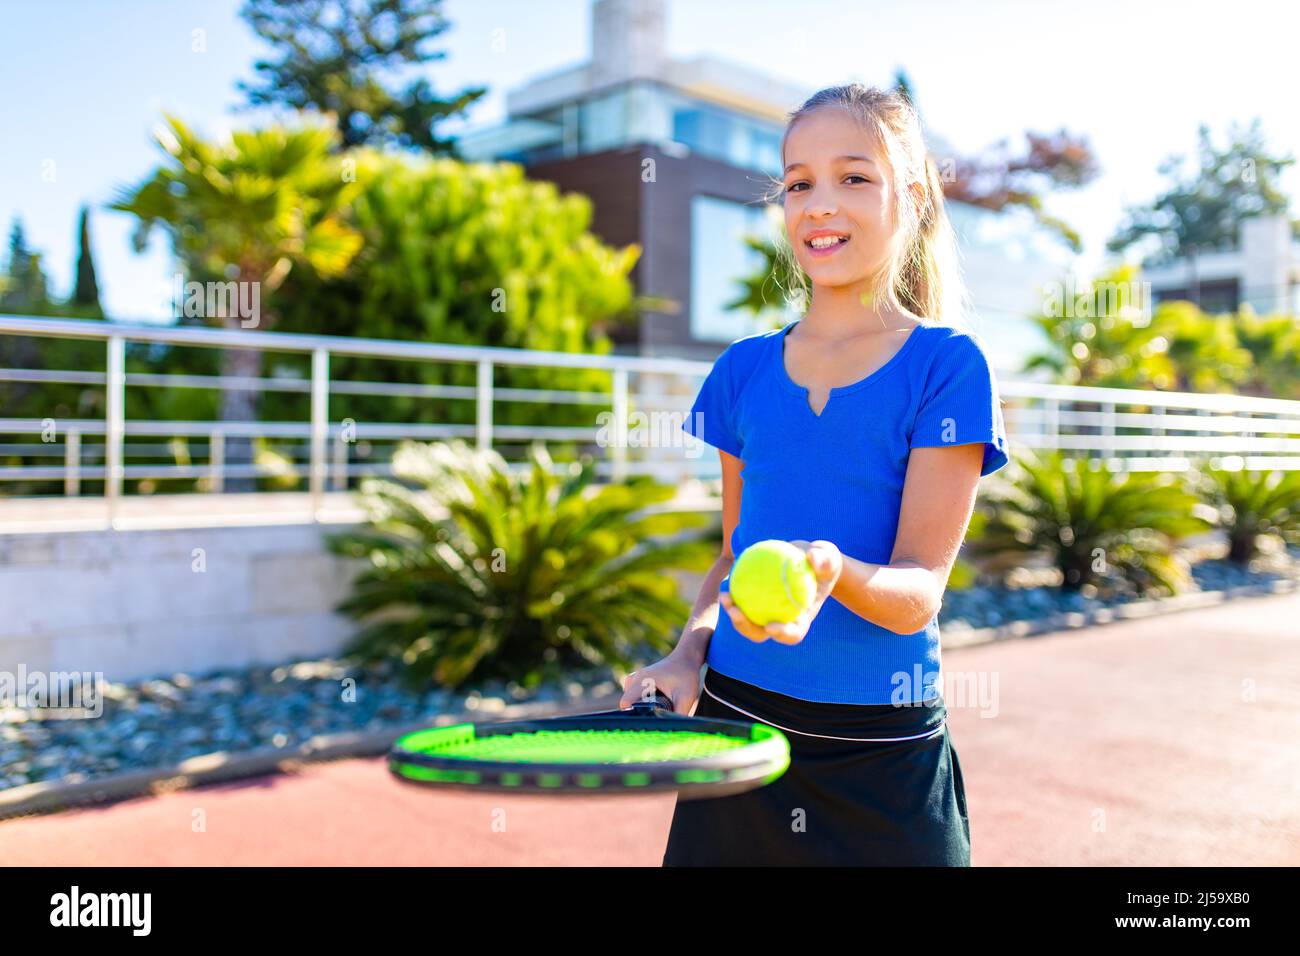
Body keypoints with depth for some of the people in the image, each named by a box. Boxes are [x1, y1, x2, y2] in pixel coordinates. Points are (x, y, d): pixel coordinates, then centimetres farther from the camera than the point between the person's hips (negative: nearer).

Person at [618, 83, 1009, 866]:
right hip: (734, 722, 3)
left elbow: (919, 591, -13)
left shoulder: (946, 365, -8)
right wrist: (690, 653, -5)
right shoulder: (745, 369, 4)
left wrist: (833, 572, -33)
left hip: (883, 758, -3)